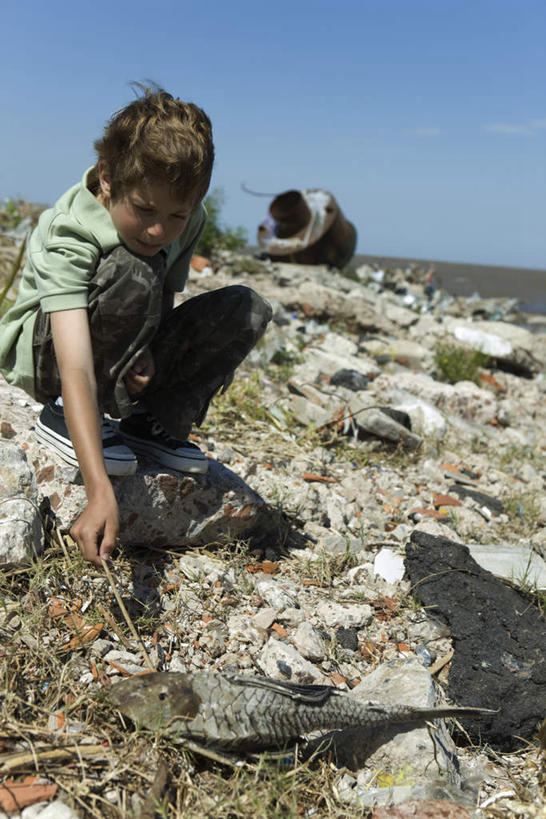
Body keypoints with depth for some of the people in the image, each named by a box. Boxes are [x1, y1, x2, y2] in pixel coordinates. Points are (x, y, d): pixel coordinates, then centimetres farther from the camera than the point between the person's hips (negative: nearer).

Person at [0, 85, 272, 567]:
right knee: (134, 272, -36)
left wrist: (147, 355, -25)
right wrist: (100, 491, -51)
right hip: (43, 352, -5)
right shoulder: (67, 238, -32)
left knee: (246, 309, -13)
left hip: (124, 352, 6)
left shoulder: (188, 221, -14)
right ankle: (65, 418, -19)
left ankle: (153, 426, -9)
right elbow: (76, 369, -42)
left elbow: (164, 303, 0)